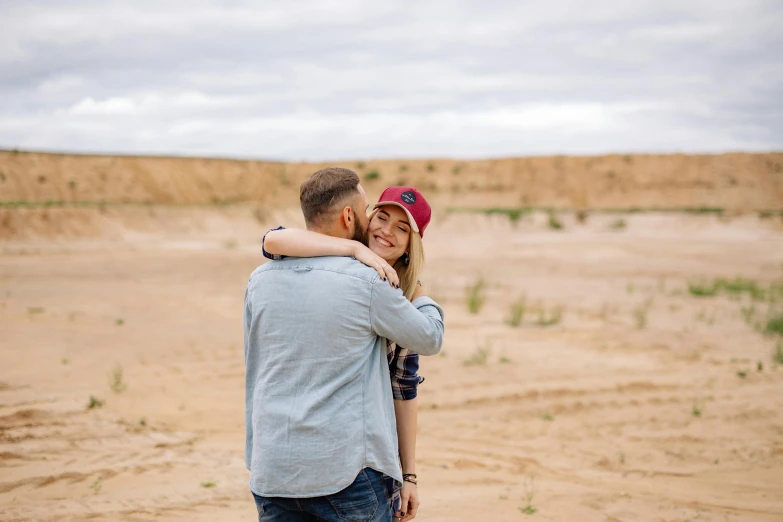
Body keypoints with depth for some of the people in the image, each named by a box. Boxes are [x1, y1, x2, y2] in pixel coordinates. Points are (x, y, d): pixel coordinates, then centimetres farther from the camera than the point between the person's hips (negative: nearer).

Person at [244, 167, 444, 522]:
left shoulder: (260, 281, 4)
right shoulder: (368, 283, -10)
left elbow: (253, 374, 12)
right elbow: (429, 339, 5)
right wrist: (420, 294, 26)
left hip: (271, 470, 5)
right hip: (345, 470, -4)